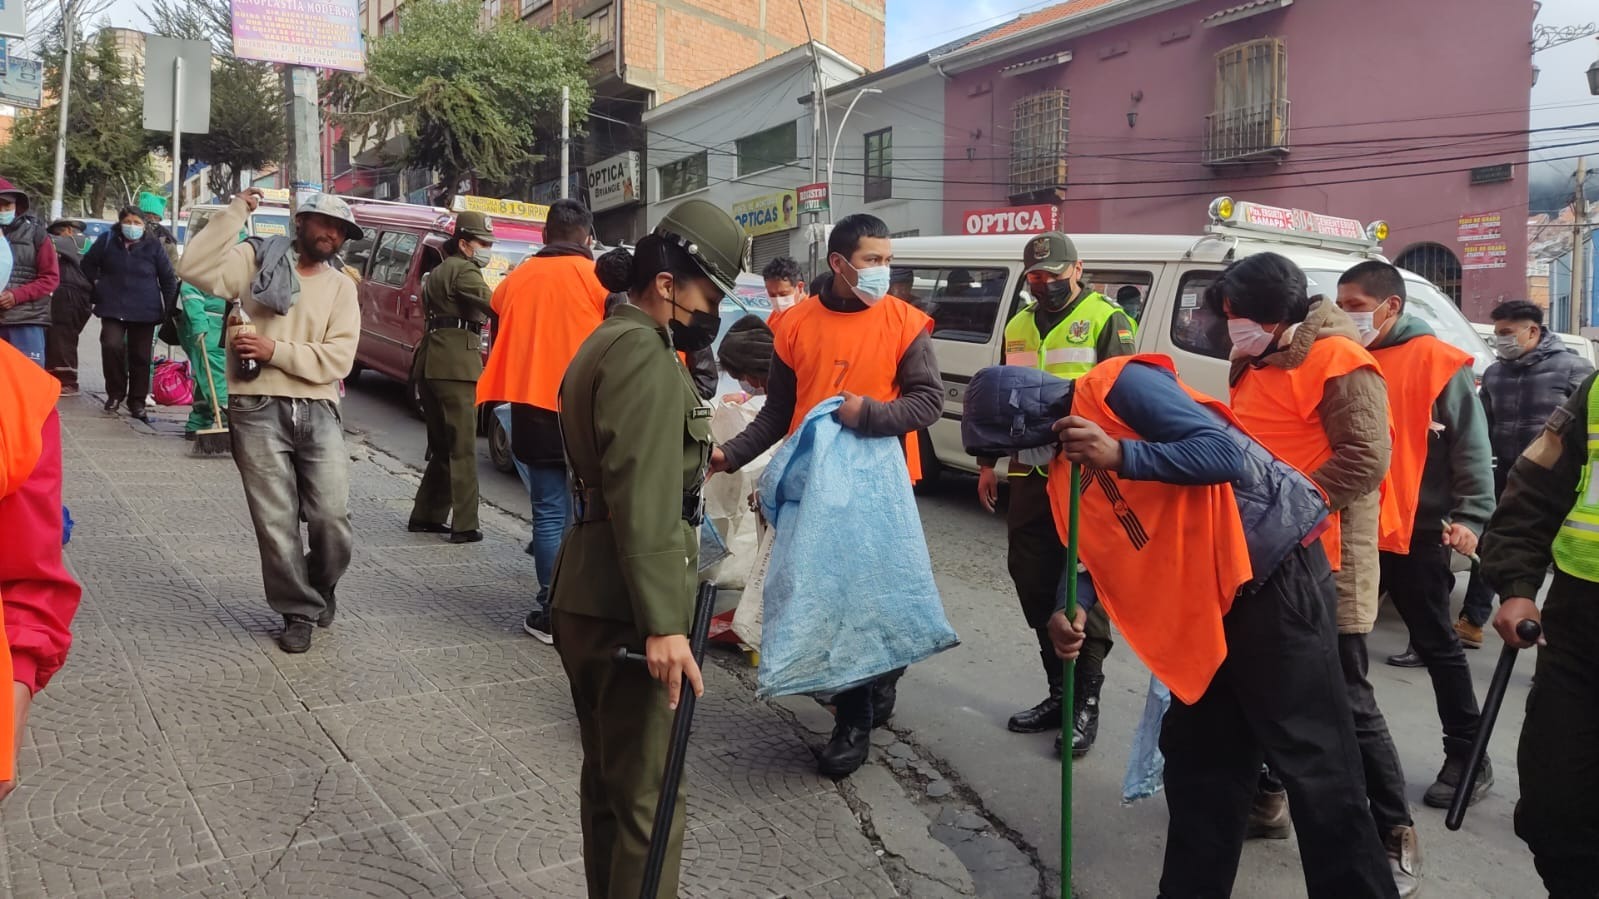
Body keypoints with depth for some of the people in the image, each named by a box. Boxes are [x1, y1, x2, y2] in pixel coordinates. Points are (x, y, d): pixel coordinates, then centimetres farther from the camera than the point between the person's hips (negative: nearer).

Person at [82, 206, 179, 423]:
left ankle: (137, 402, 16)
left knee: (140, 356, 4)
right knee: (112, 346, -18)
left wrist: (168, 307, 3)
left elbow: (168, 278, 5)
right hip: (113, 308, 0)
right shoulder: (107, 241, 2)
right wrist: (97, 284, 8)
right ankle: (115, 393, 2)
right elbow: (88, 264, 18)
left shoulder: (153, 246, 0)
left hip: (144, 310, 0)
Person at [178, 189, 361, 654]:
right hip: (258, 410, -2)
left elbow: (337, 359, 0)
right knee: (276, 523, 1)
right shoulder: (254, 260, 6)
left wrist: (275, 350, -11)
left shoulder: (341, 286, 10)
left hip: (319, 411, 2)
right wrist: (235, 212, -9)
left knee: (332, 520, -2)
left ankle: (321, 585, 28)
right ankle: (299, 611, 17)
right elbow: (195, 268, -11)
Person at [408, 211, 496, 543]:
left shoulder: (438, 272, 24)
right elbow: (493, 304, -21)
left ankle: (426, 516, 19)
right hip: (456, 363, -9)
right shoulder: (464, 270, -6)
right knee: (463, 448, -7)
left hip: (430, 363, 9)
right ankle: (464, 525, -6)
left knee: (441, 447, 16)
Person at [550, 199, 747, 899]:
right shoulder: (645, 354, -15)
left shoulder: (605, 342, 18)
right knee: (647, 797, -2)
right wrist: (663, 623, -28)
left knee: (608, 780, 20)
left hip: (586, 596, 10)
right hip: (626, 607, -10)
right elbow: (644, 504, -25)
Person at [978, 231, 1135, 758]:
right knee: (1032, 580, 11)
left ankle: (1085, 703, 10)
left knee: (1084, 588, -2)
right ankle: (1059, 693, 26)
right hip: (1028, 473, 7)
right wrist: (989, 463, 22)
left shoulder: (1107, 320, -3)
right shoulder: (1018, 326, 17)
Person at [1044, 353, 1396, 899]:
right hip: (1204, 597, 9)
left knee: (1315, 763, -5)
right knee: (1200, 760, 14)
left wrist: (1120, 455, -28)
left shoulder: (1118, 386, -13)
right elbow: (1096, 547, 12)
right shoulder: (1065, 460, 12)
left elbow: (1223, 451, -21)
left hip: (1273, 565, -9)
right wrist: (1074, 610, -6)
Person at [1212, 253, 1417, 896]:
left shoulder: (1337, 361, -15)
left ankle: (1396, 837, 11)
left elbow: (1365, 459, -22)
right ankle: (1267, 799, 33)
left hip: (1322, 564, -8)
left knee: (1346, 705, -2)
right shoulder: (1257, 362, 13)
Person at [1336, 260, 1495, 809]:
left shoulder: (1438, 363, -7)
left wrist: (1470, 515, -16)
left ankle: (1467, 757, 20)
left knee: (1437, 646, 6)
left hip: (1416, 532, -5)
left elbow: (1471, 447, -8)